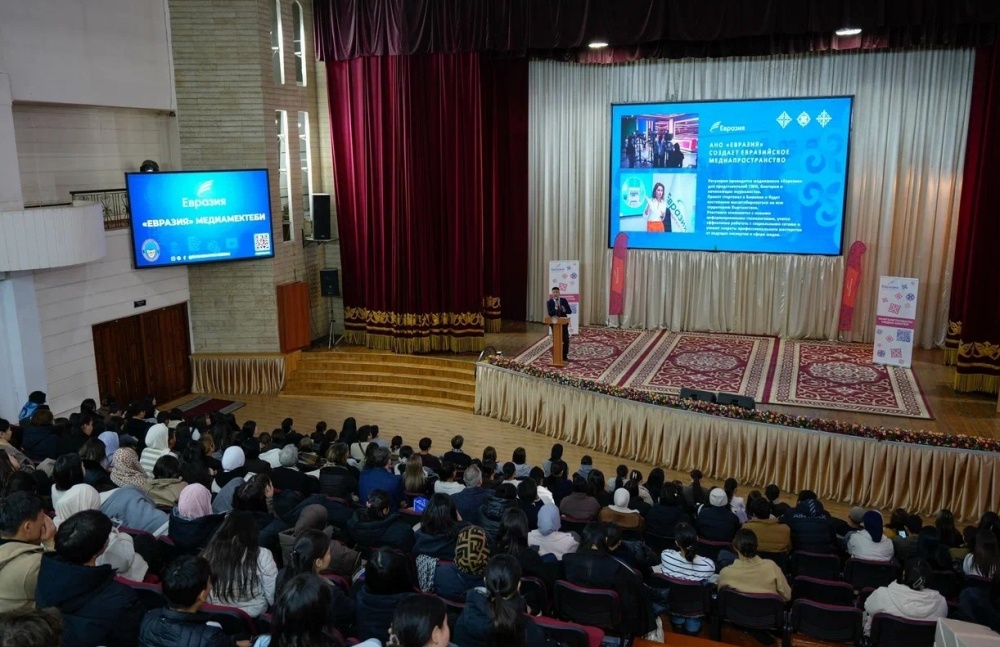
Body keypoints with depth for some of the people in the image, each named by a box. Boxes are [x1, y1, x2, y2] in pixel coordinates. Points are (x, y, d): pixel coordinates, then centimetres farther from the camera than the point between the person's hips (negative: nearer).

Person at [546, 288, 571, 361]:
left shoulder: (564, 301, 0)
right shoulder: (549, 302, -5)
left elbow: (570, 311, -2)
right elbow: (550, 314, -16)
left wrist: (563, 310, -21)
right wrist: (556, 308, -30)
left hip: (563, 323, 2)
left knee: (566, 340, 0)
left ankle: (564, 356, 12)